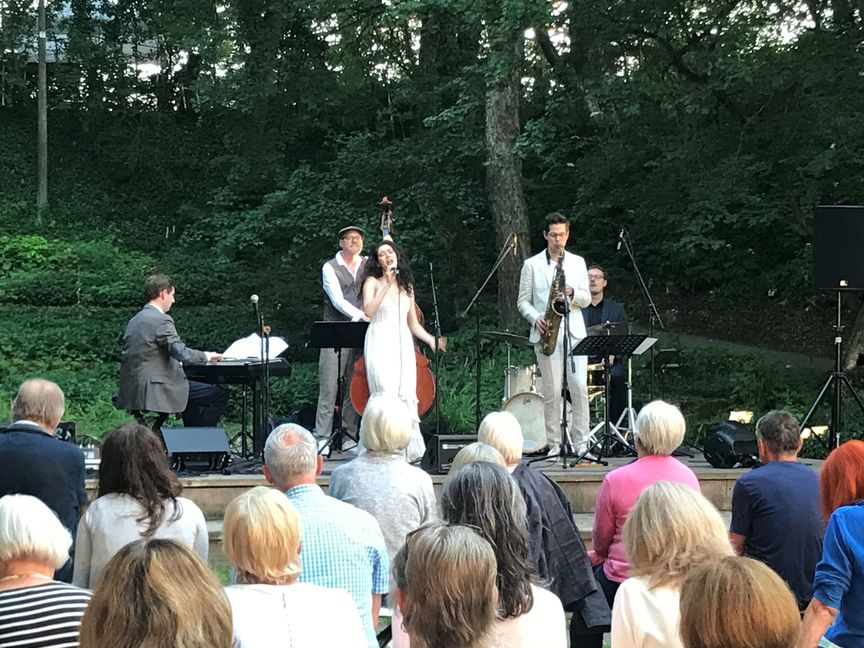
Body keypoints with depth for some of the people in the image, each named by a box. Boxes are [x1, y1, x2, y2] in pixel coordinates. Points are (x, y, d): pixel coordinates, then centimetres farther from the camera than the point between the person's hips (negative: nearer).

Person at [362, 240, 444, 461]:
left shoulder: (406, 286, 19)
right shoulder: (373, 282, 6)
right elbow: (368, 311, -12)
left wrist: (431, 339, 5)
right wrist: (387, 285, -14)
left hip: (403, 344, 4)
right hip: (380, 344, -4)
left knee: (406, 396, -9)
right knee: (387, 395, -18)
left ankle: (410, 449, -8)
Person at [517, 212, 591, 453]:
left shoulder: (578, 262, 13)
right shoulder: (532, 265, 7)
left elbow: (586, 299, 11)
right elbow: (523, 301, 7)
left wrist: (572, 293, -10)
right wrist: (535, 318, -11)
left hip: (575, 333, 2)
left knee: (579, 387, -9)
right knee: (552, 392, -2)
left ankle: (581, 444, -3)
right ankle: (554, 446, 6)